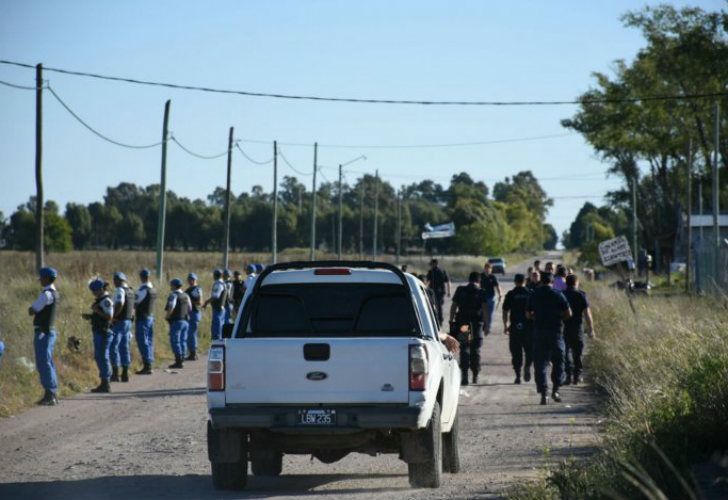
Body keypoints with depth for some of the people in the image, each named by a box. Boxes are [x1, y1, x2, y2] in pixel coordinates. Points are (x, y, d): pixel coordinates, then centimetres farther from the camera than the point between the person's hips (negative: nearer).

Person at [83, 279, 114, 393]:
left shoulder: (106, 301, -14)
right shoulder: (100, 300, 16)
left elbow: (109, 316, -20)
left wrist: (97, 311, -20)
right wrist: (90, 316, 10)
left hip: (104, 332, -10)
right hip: (98, 332, 10)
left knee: (102, 357, -7)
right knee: (98, 357, 13)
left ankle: (105, 384, -4)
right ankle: (104, 384, 20)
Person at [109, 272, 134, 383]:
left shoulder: (120, 290, -13)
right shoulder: (130, 291, 15)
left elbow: (120, 304, -27)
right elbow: (133, 308, 20)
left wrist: (113, 317, -20)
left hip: (118, 322, -9)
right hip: (128, 321, 9)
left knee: (114, 347, -5)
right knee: (125, 348, 10)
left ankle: (115, 374, -8)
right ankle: (125, 374, 11)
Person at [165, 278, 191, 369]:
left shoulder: (173, 295, -11)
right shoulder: (186, 296, 14)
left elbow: (171, 307, -24)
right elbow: (190, 308, 19)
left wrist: (167, 316, -12)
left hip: (176, 321, -8)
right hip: (185, 321, 8)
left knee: (175, 341, -5)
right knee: (183, 341, 11)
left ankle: (178, 361, -9)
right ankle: (181, 360, 13)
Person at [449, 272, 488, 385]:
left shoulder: (460, 290, 5)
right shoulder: (481, 292, 2)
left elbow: (453, 307, 3)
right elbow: (485, 308, -6)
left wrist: (451, 321, 5)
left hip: (462, 322, 0)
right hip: (477, 324, 0)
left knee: (464, 350, 1)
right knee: (475, 350, 12)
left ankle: (464, 375, -11)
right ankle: (475, 375, 16)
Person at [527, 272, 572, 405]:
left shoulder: (534, 295, 2)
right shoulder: (558, 295, -5)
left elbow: (529, 314, 8)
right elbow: (568, 314, -5)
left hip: (539, 331, 1)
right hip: (555, 332, -1)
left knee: (540, 364, 3)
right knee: (558, 361, 14)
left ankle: (543, 394, -5)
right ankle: (555, 389, 6)